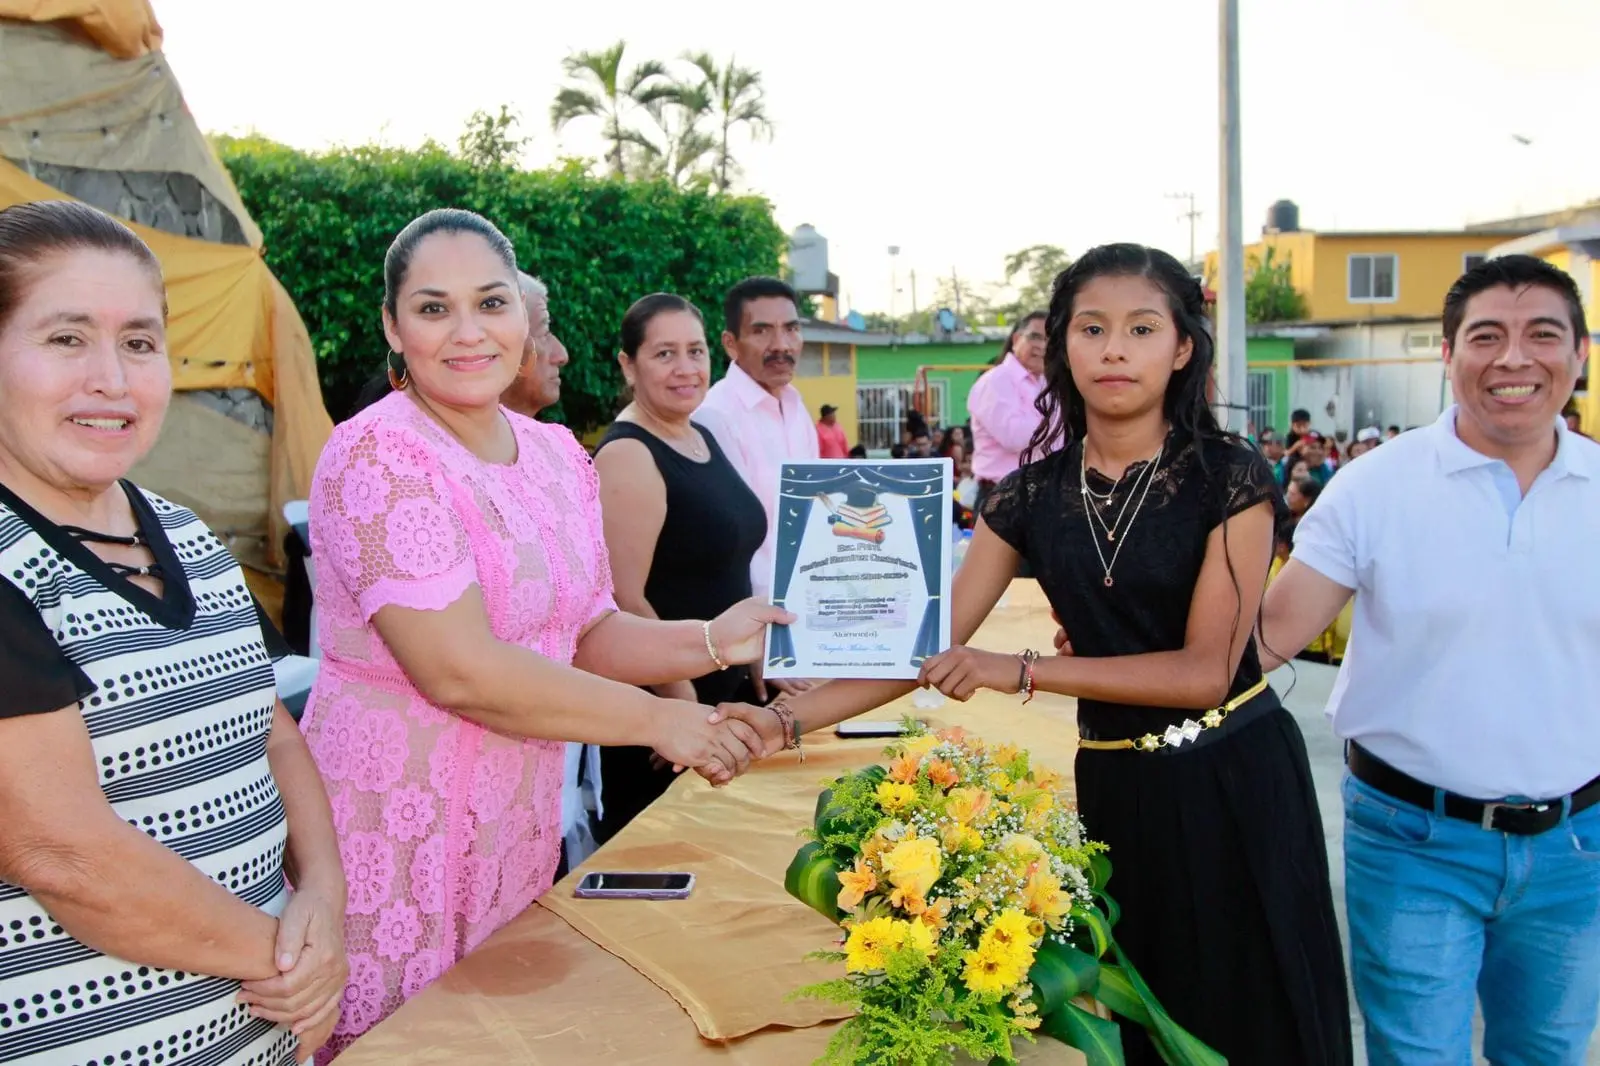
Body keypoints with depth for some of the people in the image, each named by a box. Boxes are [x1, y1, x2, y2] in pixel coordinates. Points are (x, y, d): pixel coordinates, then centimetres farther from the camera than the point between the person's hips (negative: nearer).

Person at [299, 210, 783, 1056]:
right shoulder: (377, 457, -16)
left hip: (519, 826, 7)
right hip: (394, 832, -6)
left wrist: (708, 642, -7)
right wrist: (655, 719, -18)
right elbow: (458, 670, -24)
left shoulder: (558, 455, 6)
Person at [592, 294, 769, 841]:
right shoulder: (627, 455, -17)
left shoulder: (702, 438, 9)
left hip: (727, 689, 8)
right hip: (660, 704, -8)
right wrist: (682, 701, -19)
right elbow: (626, 601, -21)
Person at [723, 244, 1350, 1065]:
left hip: (1234, 783, -3)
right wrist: (787, 720, -13)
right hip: (1115, 786, 3)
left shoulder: (1230, 477, -11)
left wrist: (1019, 672, -21)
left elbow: (1206, 669, -17)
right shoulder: (1031, 495, -1)